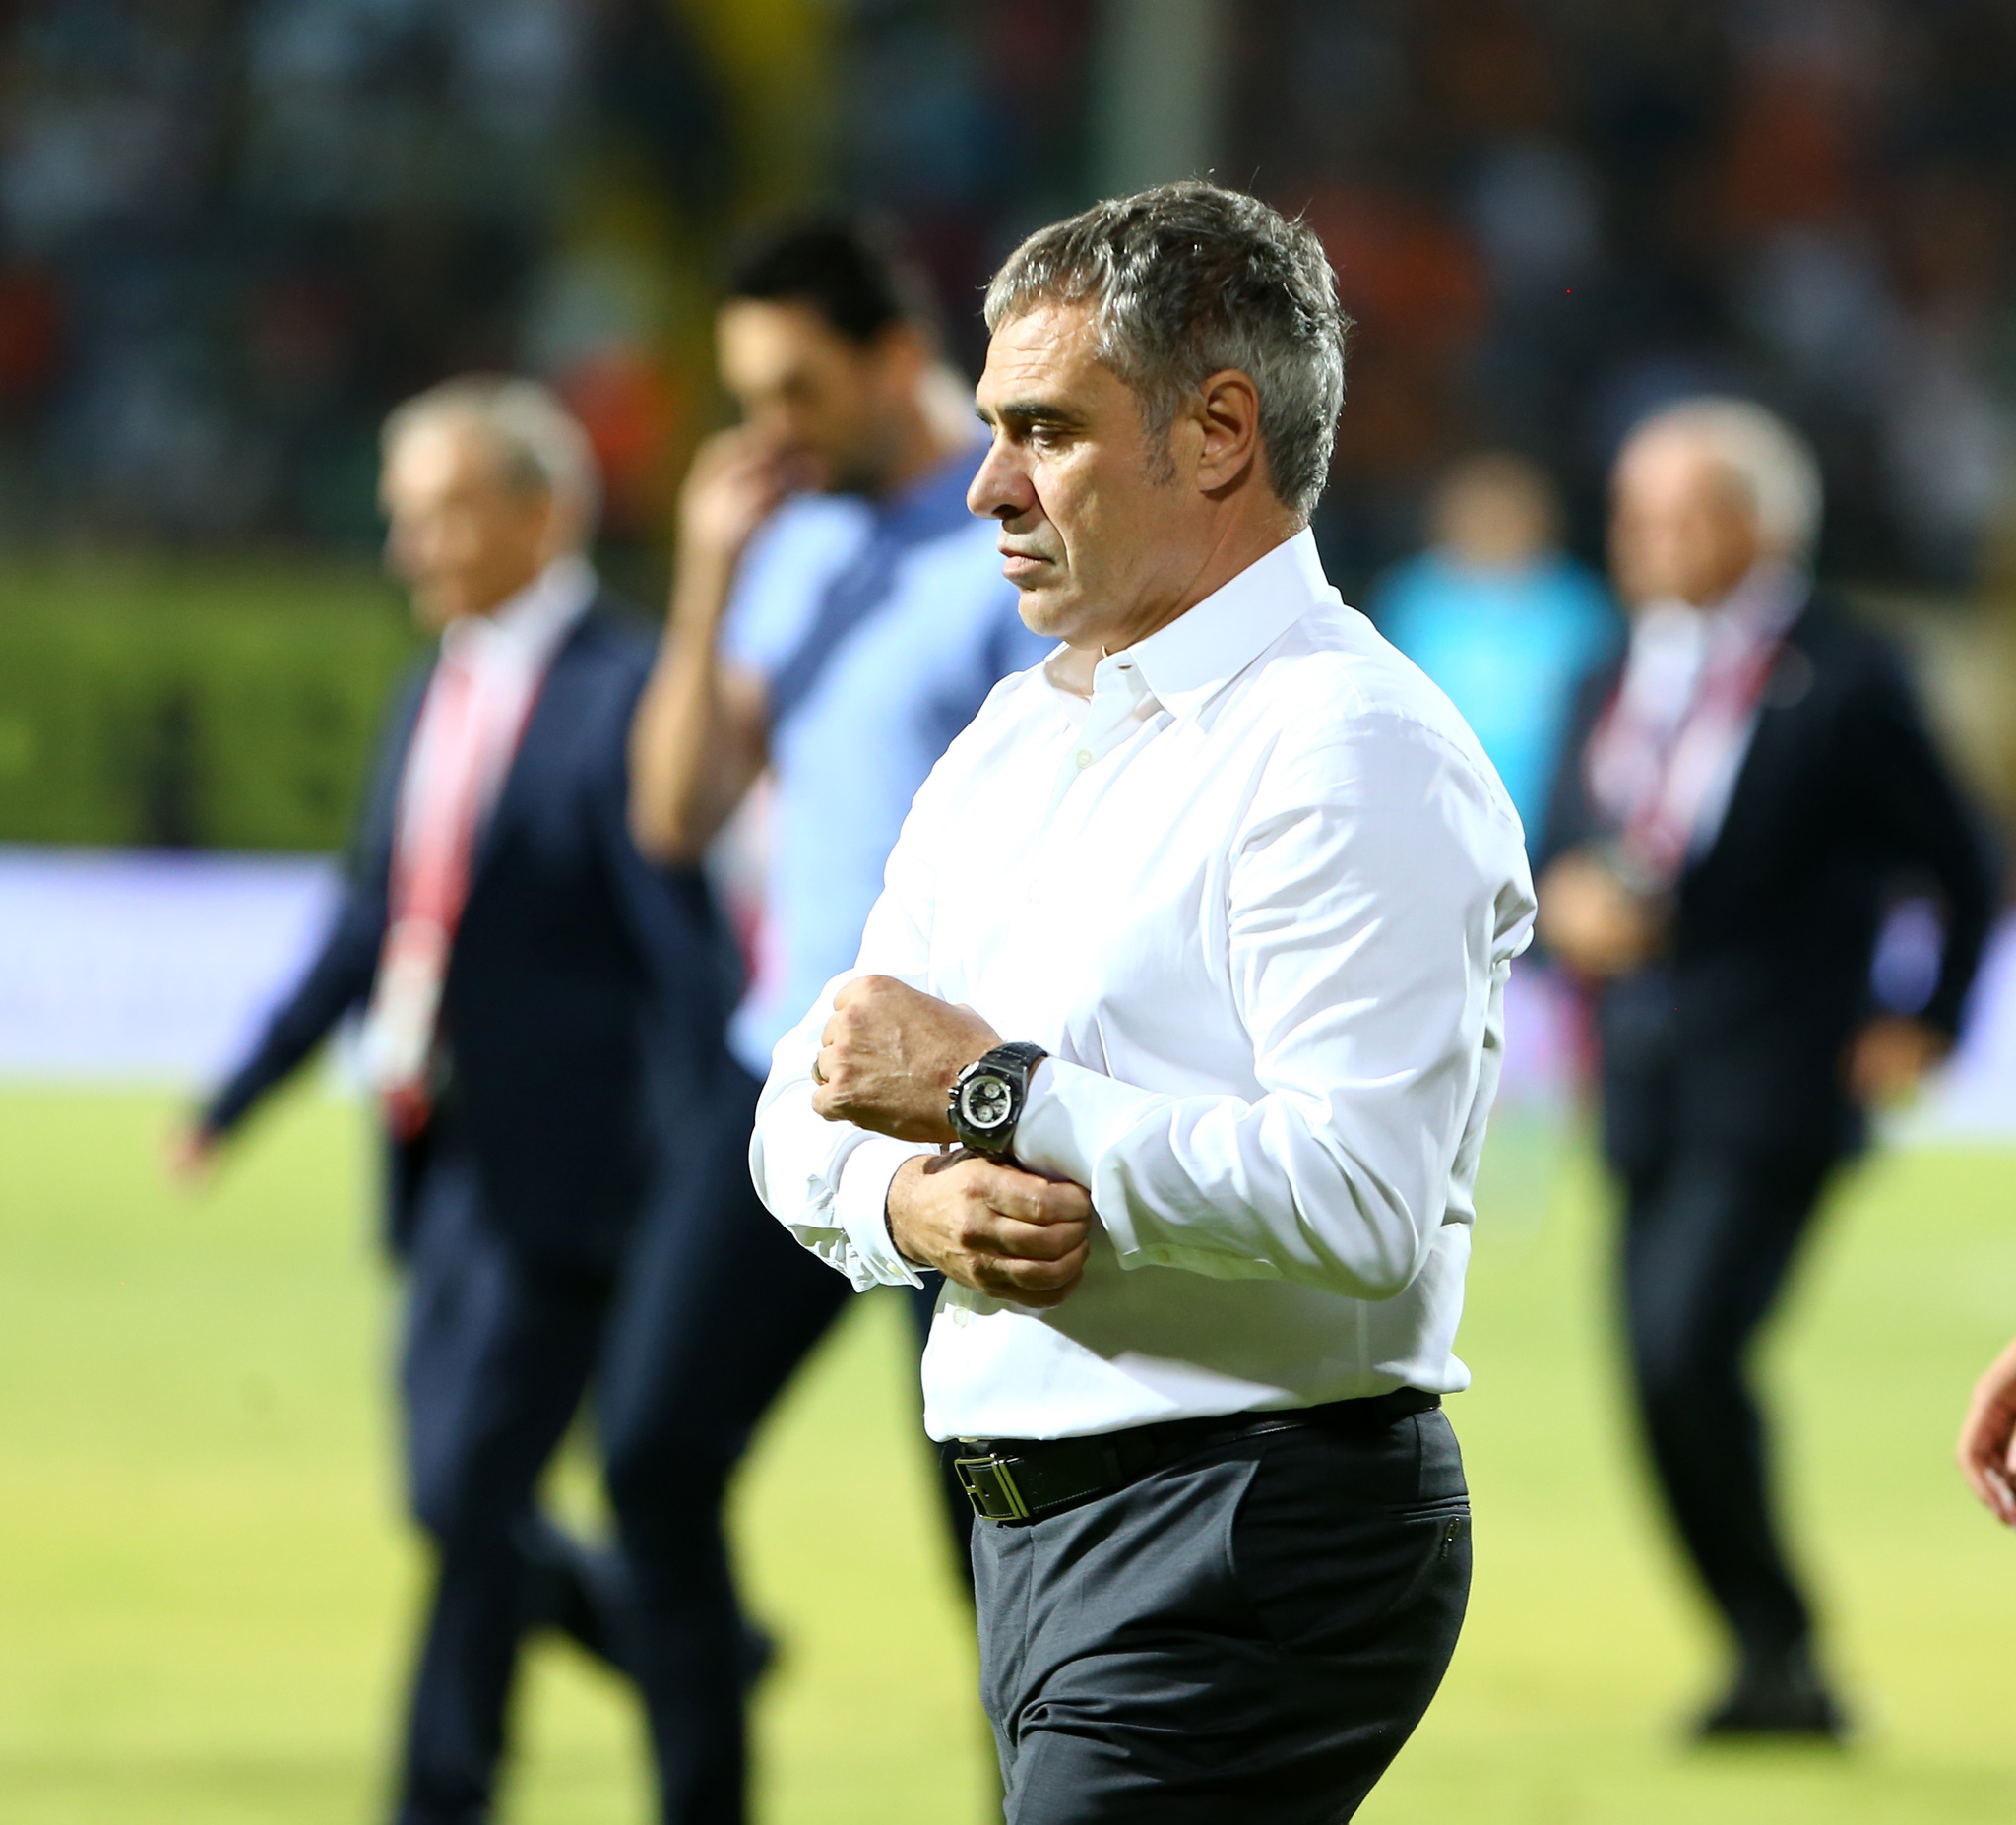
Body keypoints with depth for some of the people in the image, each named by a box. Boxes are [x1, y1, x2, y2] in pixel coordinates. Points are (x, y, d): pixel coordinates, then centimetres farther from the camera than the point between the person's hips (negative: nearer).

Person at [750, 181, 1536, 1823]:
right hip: (1034, 1531, 9)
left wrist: (996, 1093, -18)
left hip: (1257, 1545, -9)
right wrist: (914, 1201, -8)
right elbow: (813, 1111, 16)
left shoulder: (1353, 752, -12)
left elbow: (1358, 1197, -24)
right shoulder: (1011, 743, 18)